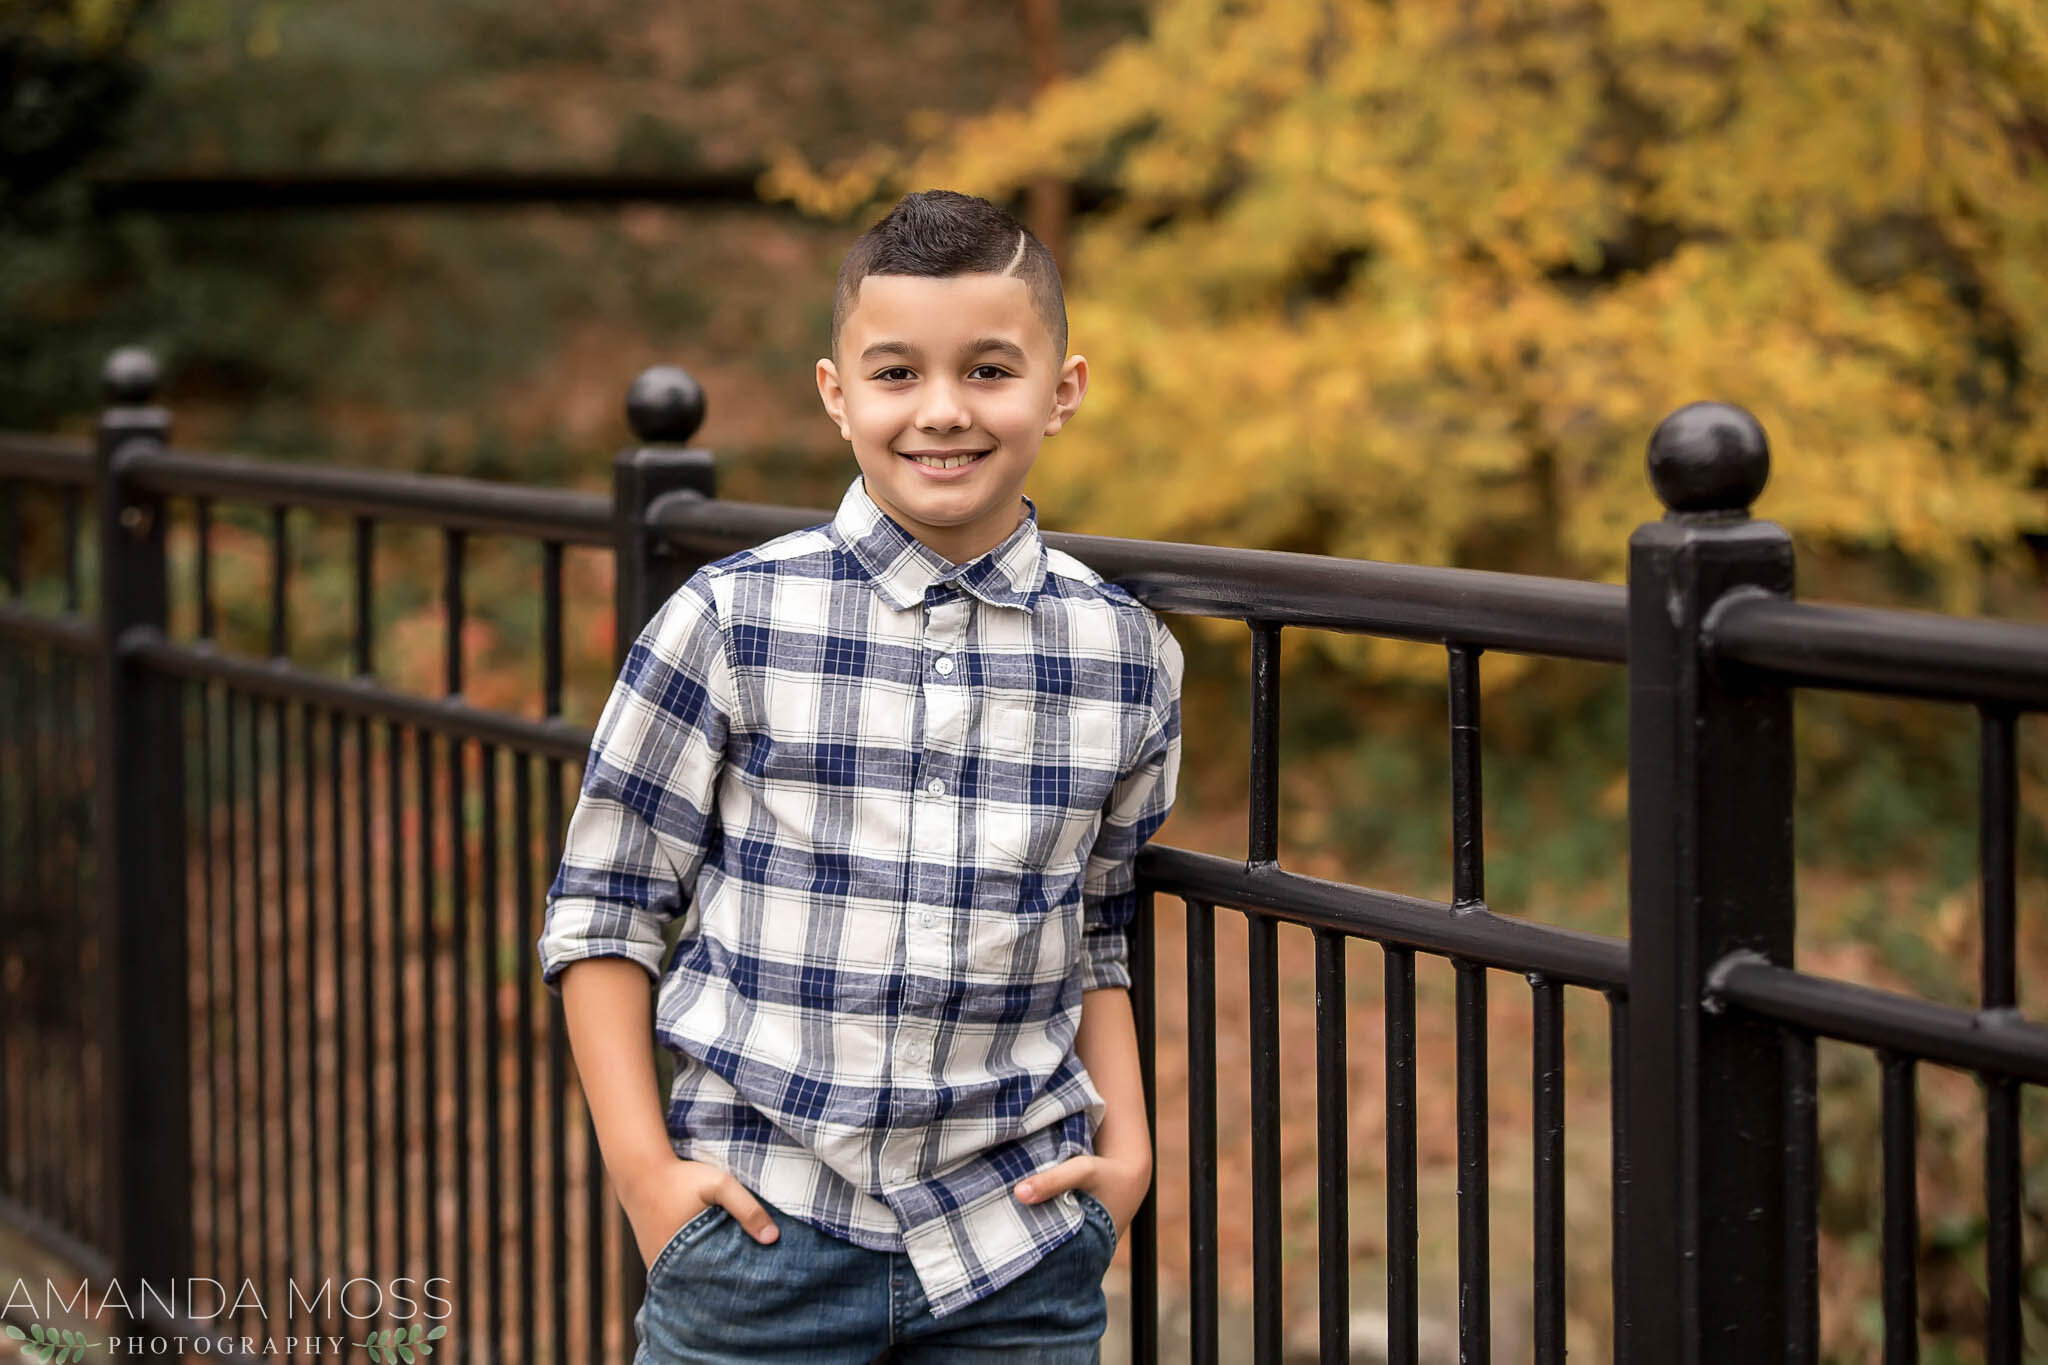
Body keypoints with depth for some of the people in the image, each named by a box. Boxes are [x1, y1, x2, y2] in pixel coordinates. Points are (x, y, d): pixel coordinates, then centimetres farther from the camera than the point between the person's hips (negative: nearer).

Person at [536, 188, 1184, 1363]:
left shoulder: (1126, 657, 3)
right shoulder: (731, 622, -5)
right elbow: (603, 907, 1)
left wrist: (1127, 1144, 3)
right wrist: (642, 1164, -6)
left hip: (1018, 1252, 2)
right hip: (761, 1232, -2)